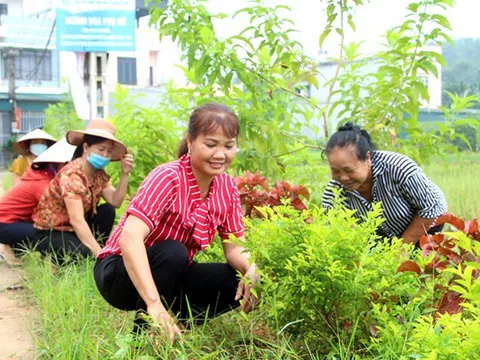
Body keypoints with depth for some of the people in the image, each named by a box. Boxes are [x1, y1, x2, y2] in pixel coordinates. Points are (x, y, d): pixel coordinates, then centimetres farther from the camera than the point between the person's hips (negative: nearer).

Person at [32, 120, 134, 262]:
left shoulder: (99, 173, -1)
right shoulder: (71, 175, -27)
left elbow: (115, 202, -10)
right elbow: (76, 221, -35)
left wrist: (125, 174, -19)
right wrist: (99, 253, -39)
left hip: (73, 229, 8)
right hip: (49, 233, -8)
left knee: (108, 211, -11)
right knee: (87, 254, -31)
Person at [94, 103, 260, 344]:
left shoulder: (227, 186, -6)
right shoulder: (168, 178, -27)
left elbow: (234, 247, -5)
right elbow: (130, 238, -40)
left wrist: (251, 270, -29)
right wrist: (154, 303, -52)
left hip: (169, 275, 6)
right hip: (121, 271, -6)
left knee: (242, 283, -13)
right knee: (172, 252, -35)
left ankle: (171, 328, 3)